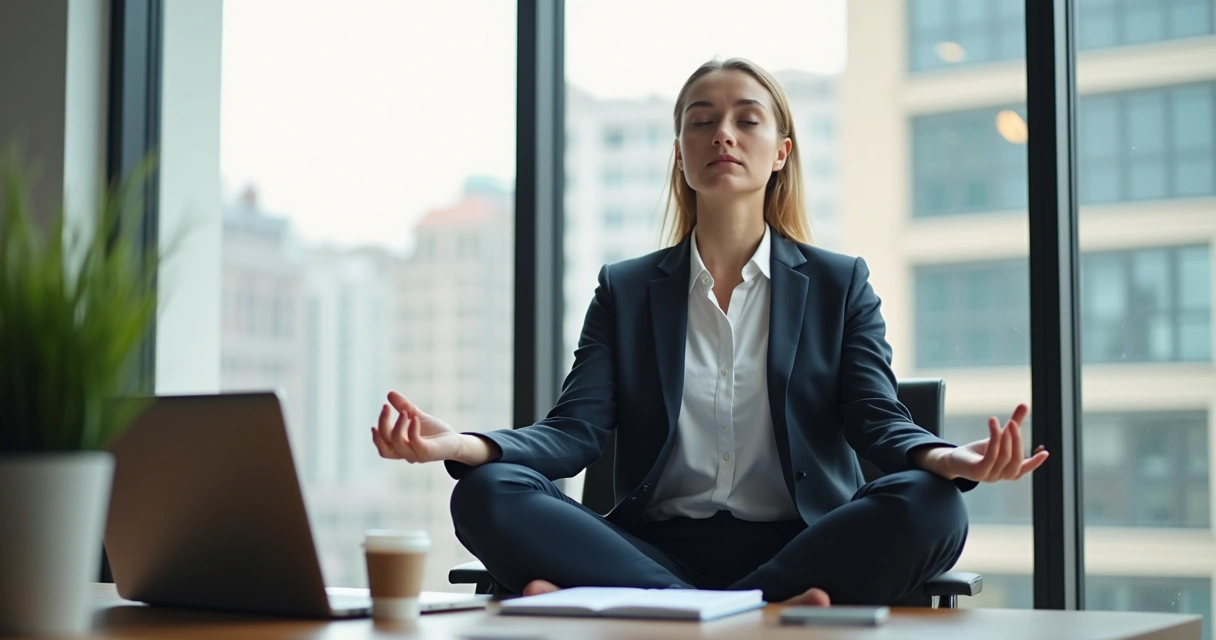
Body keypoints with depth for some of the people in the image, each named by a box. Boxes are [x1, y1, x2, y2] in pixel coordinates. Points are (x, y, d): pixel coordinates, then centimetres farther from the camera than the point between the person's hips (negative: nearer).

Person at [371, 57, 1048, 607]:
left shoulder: (840, 284, 13)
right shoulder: (626, 290, 15)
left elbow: (879, 419, 0)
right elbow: (574, 430, 2)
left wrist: (945, 460, -26)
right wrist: (464, 446, -20)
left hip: (797, 546, 0)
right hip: (659, 549, 1)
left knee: (929, 507, -32)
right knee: (487, 493, -24)